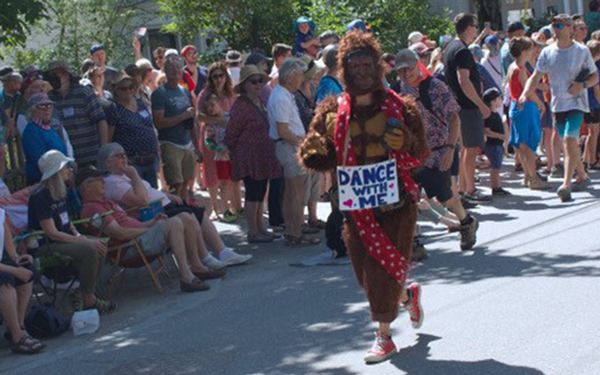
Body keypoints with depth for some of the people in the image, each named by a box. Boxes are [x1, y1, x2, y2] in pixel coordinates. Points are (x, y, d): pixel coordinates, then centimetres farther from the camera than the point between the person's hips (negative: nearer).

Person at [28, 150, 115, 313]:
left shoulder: (60, 192, 10)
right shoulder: (40, 197, -18)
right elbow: (52, 233, -21)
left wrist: (79, 235, -2)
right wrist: (85, 241, -21)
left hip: (63, 240, 9)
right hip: (46, 247, -9)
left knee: (100, 247, -11)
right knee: (89, 250, -28)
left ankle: (85, 296, -6)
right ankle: (88, 300, -17)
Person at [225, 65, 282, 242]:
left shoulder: (261, 102, 11)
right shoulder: (241, 105, -15)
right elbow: (231, 133, -12)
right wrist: (234, 154, -2)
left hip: (263, 156, 8)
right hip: (249, 157, -8)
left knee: (260, 193, 13)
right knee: (253, 194, -5)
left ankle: (260, 228, 21)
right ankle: (253, 232, 1)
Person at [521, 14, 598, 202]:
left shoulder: (582, 51, -4)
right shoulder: (547, 52, 4)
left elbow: (595, 76, 4)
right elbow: (536, 76, 3)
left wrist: (582, 85, -16)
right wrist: (525, 93, -14)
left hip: (576, 103, -5)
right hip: (558, 104, 5)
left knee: (569, 140, -20)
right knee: (569, 143, 14)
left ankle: (566, 184, -22)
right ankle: (582, 176, 33)